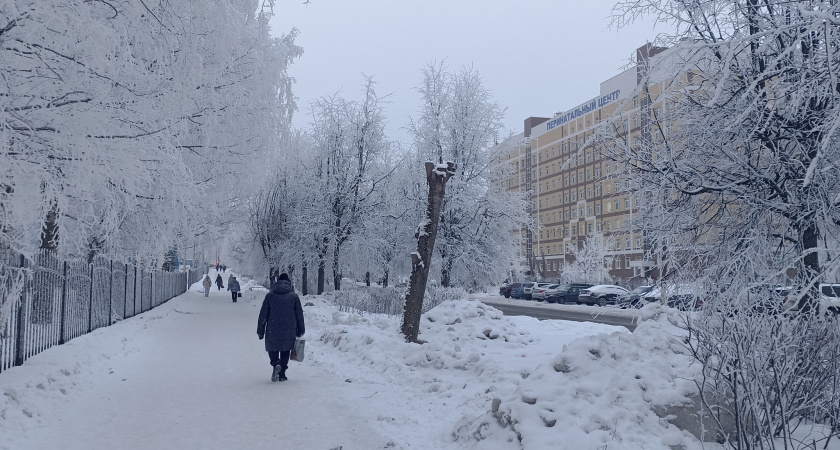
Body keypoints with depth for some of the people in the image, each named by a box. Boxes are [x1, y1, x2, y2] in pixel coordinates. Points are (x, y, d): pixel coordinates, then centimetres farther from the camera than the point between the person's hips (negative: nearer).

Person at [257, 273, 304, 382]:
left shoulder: (270, 295, 1)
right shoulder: (294, 296, 2)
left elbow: (263, 314, 2)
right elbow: (299, 315, 5)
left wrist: (260, 331, 8)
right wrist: (300, 330, 15)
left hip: (273, 330, -1)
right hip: (289, 331, 1)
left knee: (272, 348, 12)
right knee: (285, 351, 11)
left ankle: (276, 363, -16)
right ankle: (282, 374, 10)